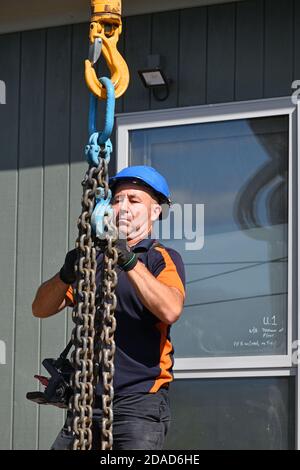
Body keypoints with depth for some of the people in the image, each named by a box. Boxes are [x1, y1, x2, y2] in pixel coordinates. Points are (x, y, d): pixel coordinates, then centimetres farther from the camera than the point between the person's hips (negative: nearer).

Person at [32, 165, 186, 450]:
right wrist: (66, 275, -9)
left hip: (140, 401, -5)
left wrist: (130, 261, -22)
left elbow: (171, 310, -17)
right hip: (89, 400, 5)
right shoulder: (94, 258, 20)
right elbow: (41, 309, 10)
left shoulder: (163, 259, 4)